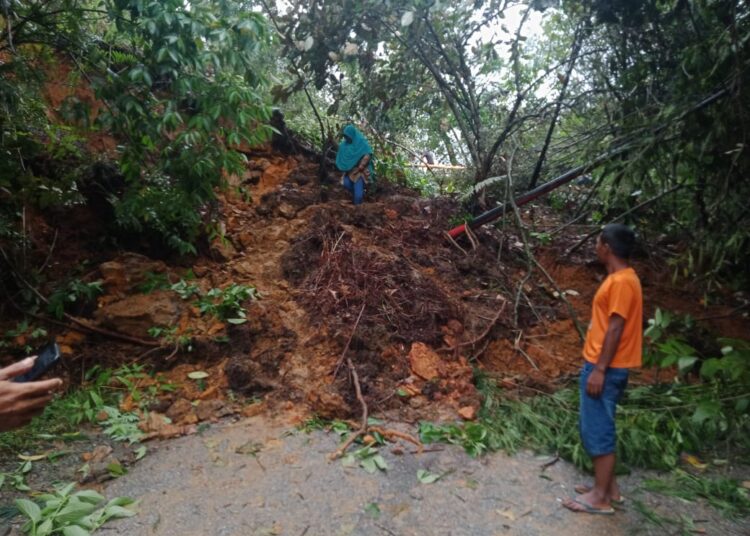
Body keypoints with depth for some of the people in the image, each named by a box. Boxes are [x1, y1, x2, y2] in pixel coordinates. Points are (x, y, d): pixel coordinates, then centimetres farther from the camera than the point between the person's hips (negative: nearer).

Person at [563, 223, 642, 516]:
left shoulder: (622, 281, -18)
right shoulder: (618, 278, 13)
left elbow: (615, 329, -21)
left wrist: (599, 370, -20)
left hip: (605, 369, -10)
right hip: (600, 365, 10)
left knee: (597, 429, -2)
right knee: (597, 427, 17)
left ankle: (600, 497, 9)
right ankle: (608, 486, 27)